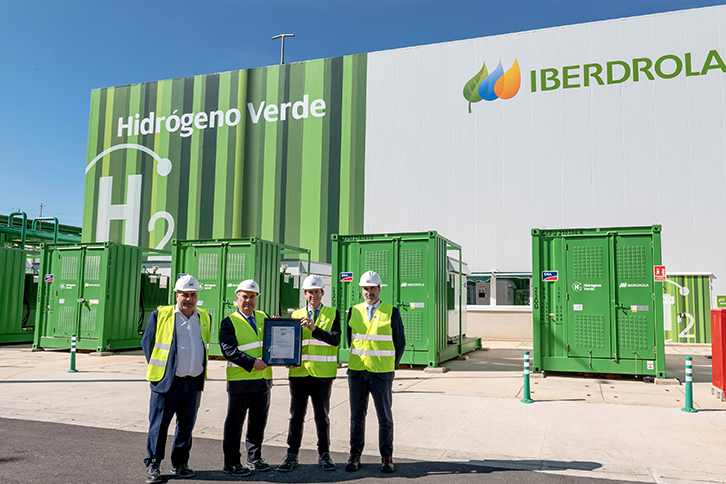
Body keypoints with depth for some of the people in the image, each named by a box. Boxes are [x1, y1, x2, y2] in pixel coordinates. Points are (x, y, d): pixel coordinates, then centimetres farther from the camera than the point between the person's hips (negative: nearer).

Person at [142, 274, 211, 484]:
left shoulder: (204, 318, 10)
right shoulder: (160, 315, -2)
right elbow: (147, 343, 4)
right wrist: (157, 370, 2)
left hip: (194, 383, 4)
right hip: (167, 381, -3)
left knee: (186, 425, 11)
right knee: (158, 425, 1)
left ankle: (180, 463, 24)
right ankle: (153, 465, 17)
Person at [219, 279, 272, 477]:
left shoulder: (263, 318, 12)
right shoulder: (229, 322, -5)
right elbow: (228, 349, -15)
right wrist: (251, 363, -22)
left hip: (263, 379, 6)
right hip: (240, 381, -5)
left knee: (259, 421, 15)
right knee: (235, 423, 4)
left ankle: (254, 458, 29)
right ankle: (231, 463, 16)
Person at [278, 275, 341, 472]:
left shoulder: (332, 314, 5)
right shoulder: (296, 315, 12)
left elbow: (336, 339, -10)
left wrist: (315, 329, -22)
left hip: (323, 373, -1)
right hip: (299, 372, 2)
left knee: (322, 416, 7)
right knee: (296, 415, 6)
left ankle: (324, 455, 20)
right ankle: (292, 456, 17)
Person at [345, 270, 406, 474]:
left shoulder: (392, 312, 0)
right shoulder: (353, 311, 7)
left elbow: (400, 343, 5)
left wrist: (391, 366, 5)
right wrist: (356, 361, 11)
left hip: (382, 373, -2)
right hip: (356, 372, 2)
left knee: (384, 417, 5)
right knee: (357, 416, 8)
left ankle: (386, 457, 17)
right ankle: (355, 455, 19)